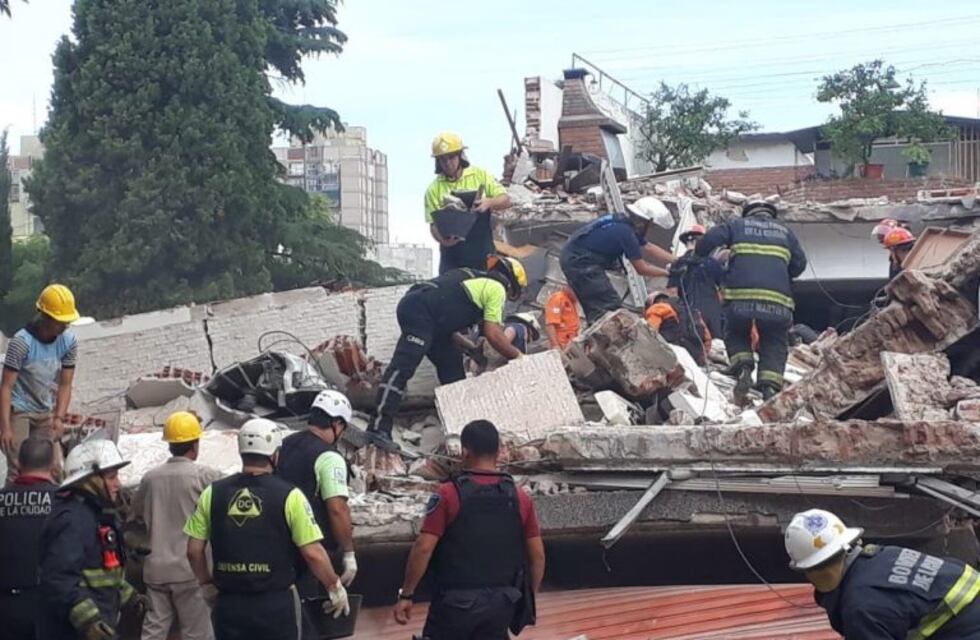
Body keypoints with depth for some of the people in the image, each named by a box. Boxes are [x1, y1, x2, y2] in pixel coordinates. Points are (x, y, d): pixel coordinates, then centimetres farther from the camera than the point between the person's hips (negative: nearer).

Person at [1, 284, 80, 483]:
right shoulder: (22, 342, -21)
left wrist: (59, 418, -16)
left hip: (45, 413, 6)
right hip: (19, 411, -5)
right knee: (18, 470, -12)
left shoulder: (69, 341, -6)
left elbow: (65, 385, -2)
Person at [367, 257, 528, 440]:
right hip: (420, 312, -10)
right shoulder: (497, 288, 5)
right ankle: (379, 427, -28)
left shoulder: (475, 278, 31)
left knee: (452, 365, 15)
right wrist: (517, 356, 9)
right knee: (403, 366, -19)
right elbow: (493, 334, -3)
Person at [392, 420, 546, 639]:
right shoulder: (520, 499, 1)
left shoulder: (448, 494, -11)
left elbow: (423, 548, -15)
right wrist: (528, 597, 16)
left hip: (456, 601, -3)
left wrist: (406, 595, -6)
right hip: (500, 603, 3)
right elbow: (537, 556, 3)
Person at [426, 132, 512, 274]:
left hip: (483, 254, 0)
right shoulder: (434, 190, 3)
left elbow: (506, 200, 3)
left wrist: (488, 203, -19)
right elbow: (433, 223, -3)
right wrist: (442, 239, -26)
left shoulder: (480, 175, 6)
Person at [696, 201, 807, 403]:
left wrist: (697, 259, 24)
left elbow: (709, 239, 7)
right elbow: (799, 264, 21)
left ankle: (742, 370, -5)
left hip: (740, 296, -1)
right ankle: (770, 387, -9)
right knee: (774, 346, 13)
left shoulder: (737, 225, 19)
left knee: (736, 336, 22)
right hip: (777, 300, 1)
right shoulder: (785, 233, 25)